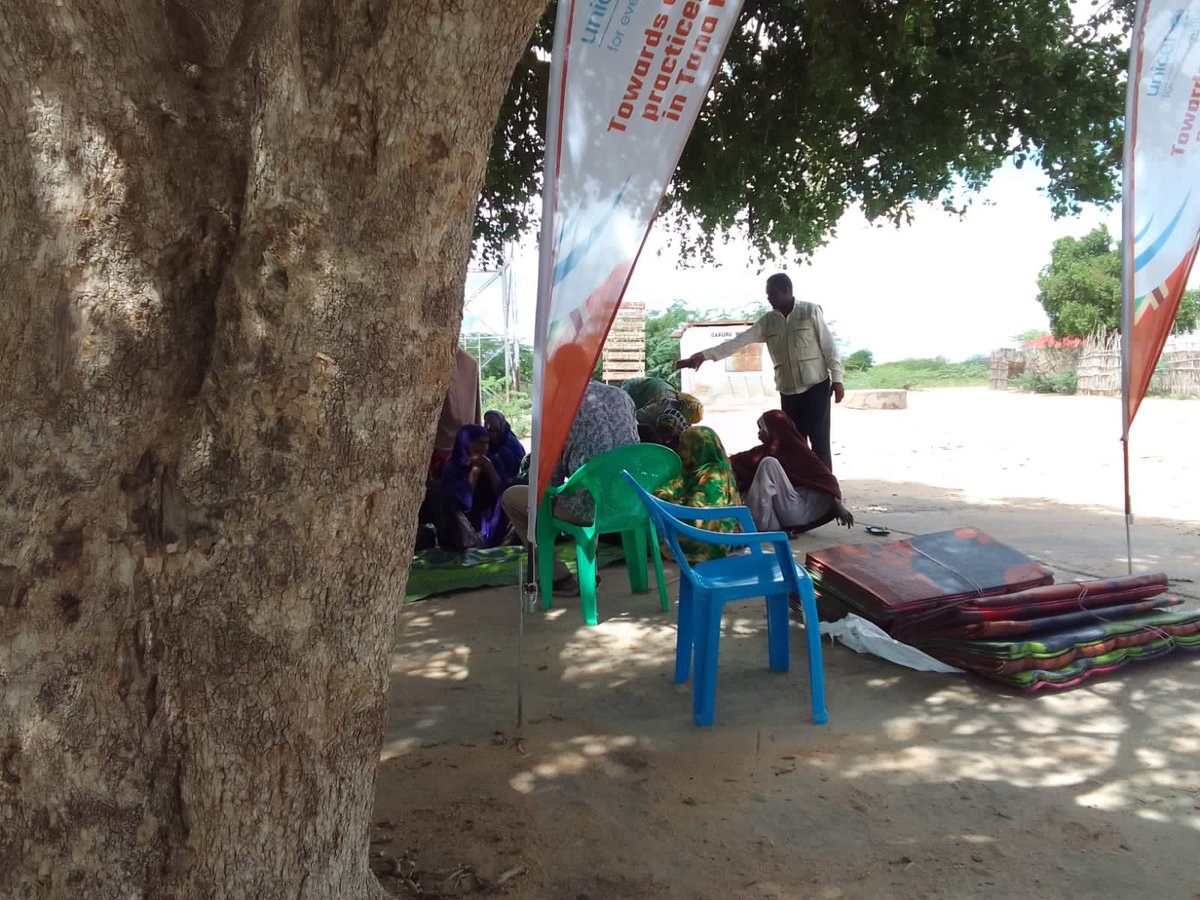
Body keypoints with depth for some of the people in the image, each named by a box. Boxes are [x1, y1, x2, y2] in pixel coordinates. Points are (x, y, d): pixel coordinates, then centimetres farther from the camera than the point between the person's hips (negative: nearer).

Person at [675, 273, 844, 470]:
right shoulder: (768, 321, 7)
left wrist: (837, 379, -10)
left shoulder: (811, 311, -4)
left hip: (816, 387, -4)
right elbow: (739, 341, 0)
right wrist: (704, 355, -9)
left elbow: (828, 346, -4)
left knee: (819, 441, -6)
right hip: (788, 391, 4)